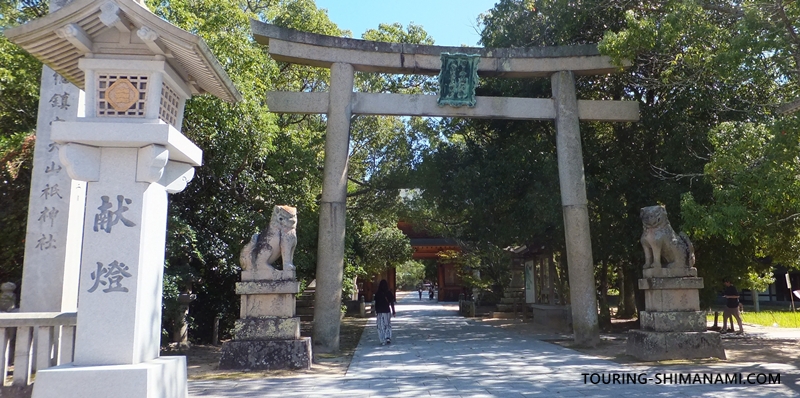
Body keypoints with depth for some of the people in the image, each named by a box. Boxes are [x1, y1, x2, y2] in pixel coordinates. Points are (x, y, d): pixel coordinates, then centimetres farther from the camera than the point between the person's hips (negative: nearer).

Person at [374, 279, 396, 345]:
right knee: (388, 325, 15)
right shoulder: (389, 293, -4)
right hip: (387, 311, 0)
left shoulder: (377, 294, -3)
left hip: (380, 312, 0)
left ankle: (382, 341, 4)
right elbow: (392, 303, -3)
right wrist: (393, 311, 4)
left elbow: (376, 303, 1)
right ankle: (388, 338, 0)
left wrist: (376, 311, 12)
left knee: (381, 327, 7)